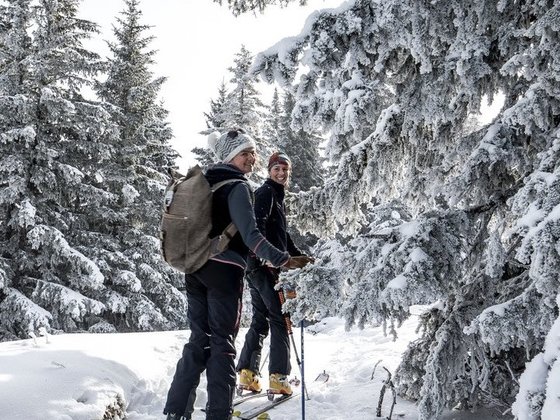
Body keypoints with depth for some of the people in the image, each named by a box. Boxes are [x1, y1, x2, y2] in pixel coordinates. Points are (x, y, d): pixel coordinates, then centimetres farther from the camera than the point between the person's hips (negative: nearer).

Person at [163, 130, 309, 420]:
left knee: (198, 340, 13)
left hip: (195, 268, 7)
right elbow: (250, 233, -23)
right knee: (222, 342, -1)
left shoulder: (205, 182, 14)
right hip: (224, 269, -7)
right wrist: (280, 259, -30)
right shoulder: (237, 187, -10)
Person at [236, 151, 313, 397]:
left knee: (260, 320, 12)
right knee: (280, 320, -6)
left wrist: (299, 255, 32)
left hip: (258, 267, 10)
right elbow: (257, 225, -22)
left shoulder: (277, 197, 24)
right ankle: (278, 378, -4)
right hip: (264, 266, -10)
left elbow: (282, 235, 31)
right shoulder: (265, 193, -6)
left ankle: (247, 375, 14)